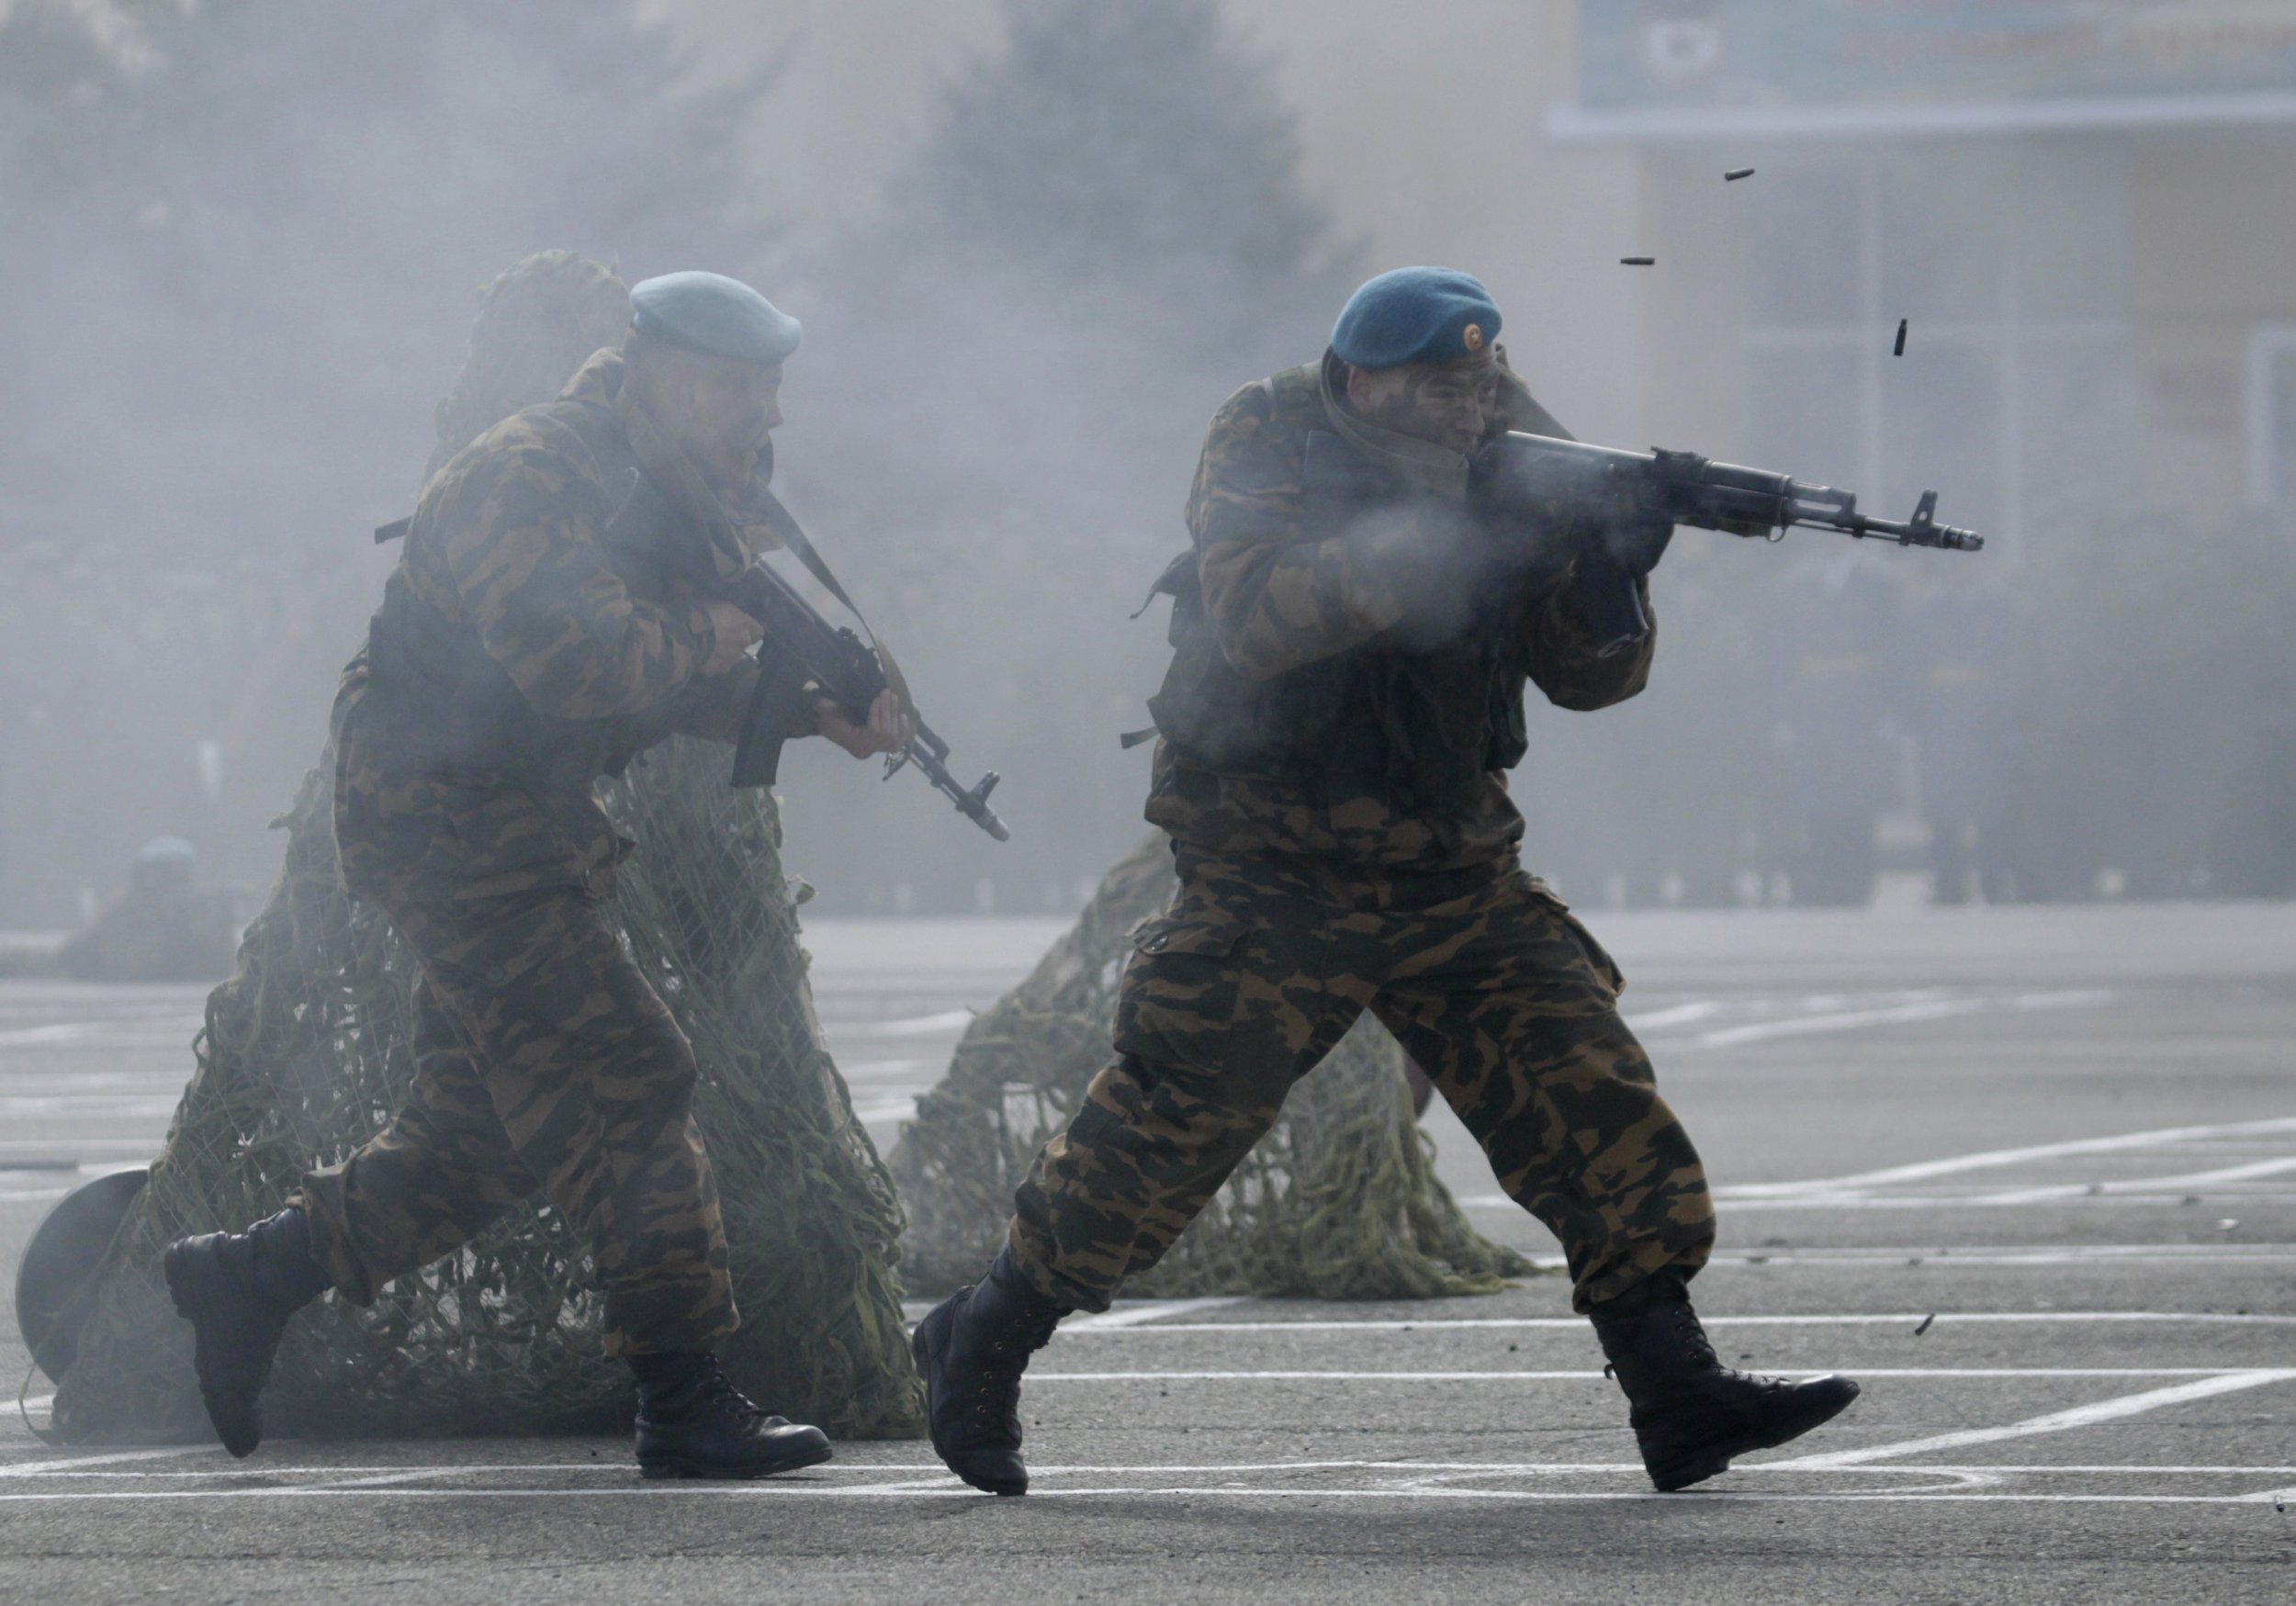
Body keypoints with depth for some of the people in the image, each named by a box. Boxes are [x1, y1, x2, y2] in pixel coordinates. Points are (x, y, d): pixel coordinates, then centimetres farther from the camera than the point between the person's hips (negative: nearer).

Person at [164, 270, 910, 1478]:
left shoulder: (664, 491, 11)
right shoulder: (534, 477, -20)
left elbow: (690, 684, 14)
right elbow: (573, 663, -32)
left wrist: (819, 709, -3)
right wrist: (721, 628, -21)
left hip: (524, 825, 10)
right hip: (442, 815, -10)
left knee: (480, 1129, 14)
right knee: (626, 1090, -13)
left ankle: (246, 1279, 25)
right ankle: (685, 1406, -12)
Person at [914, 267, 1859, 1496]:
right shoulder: (1266, 443, -10)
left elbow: (1590, 678, 2)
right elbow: (1253, 614, -28)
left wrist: (1609, 575, -20)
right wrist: (1427, 546, -35)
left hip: (1451, 874, 4)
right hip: (1267, 876, -4)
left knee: (1588, 1095, -8)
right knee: (1163, 1127, -4)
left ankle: (1679, 1394, -9)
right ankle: (979, 1348, 16)